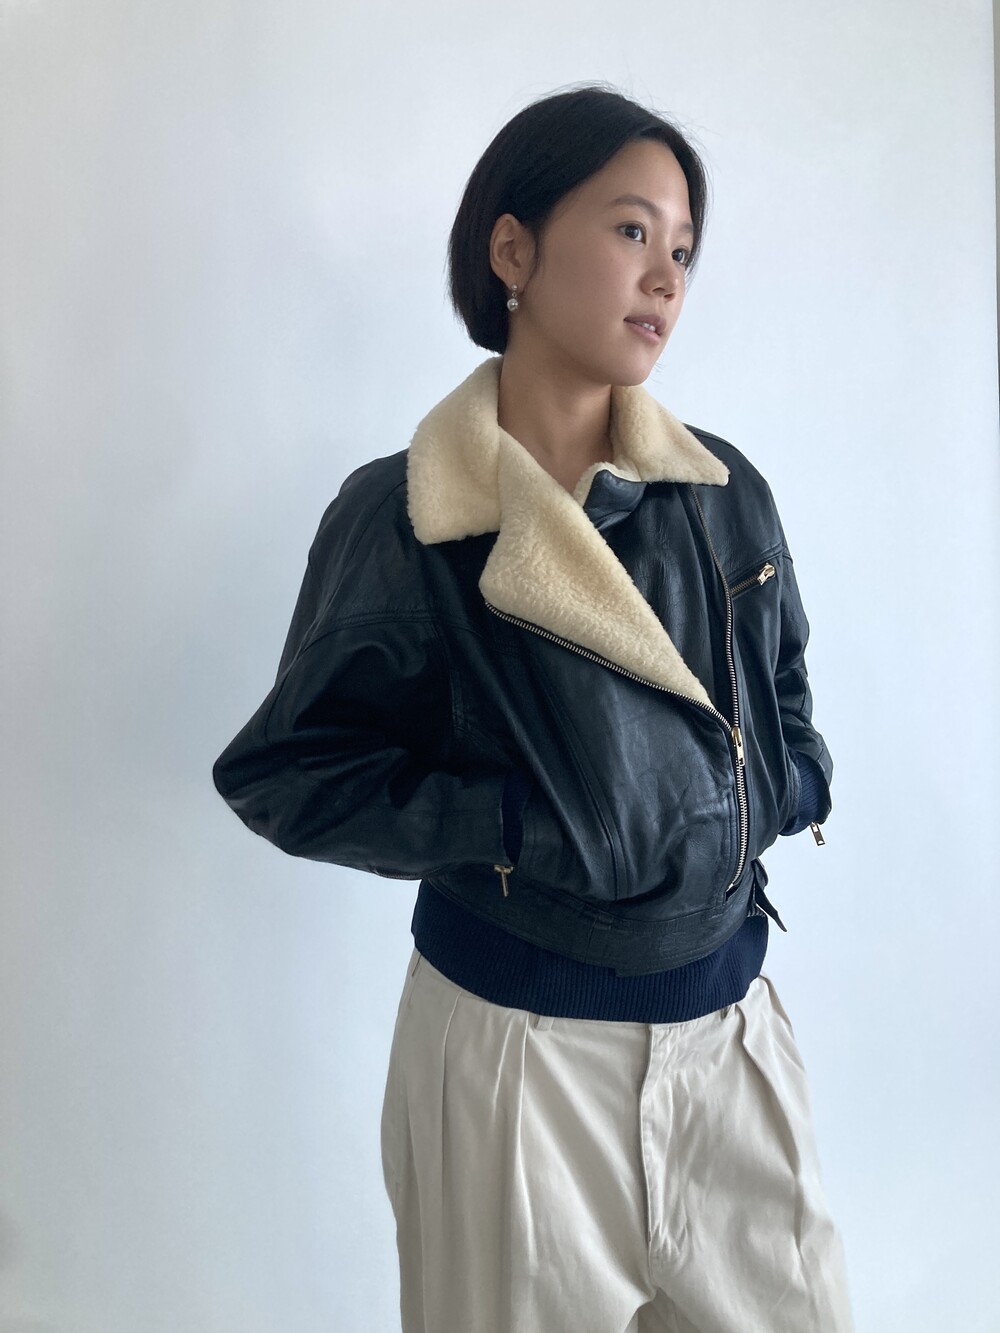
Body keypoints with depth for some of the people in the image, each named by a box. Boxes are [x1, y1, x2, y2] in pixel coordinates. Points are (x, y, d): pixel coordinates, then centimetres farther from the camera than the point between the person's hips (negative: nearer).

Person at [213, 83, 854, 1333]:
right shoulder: (399, 519, -13)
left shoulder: (726, 494, -1)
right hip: (521, 1043, -3)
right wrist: (517, 824, -19)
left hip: (725, 1018, 4)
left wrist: (772, 786, -9)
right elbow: (285, 771, -9)